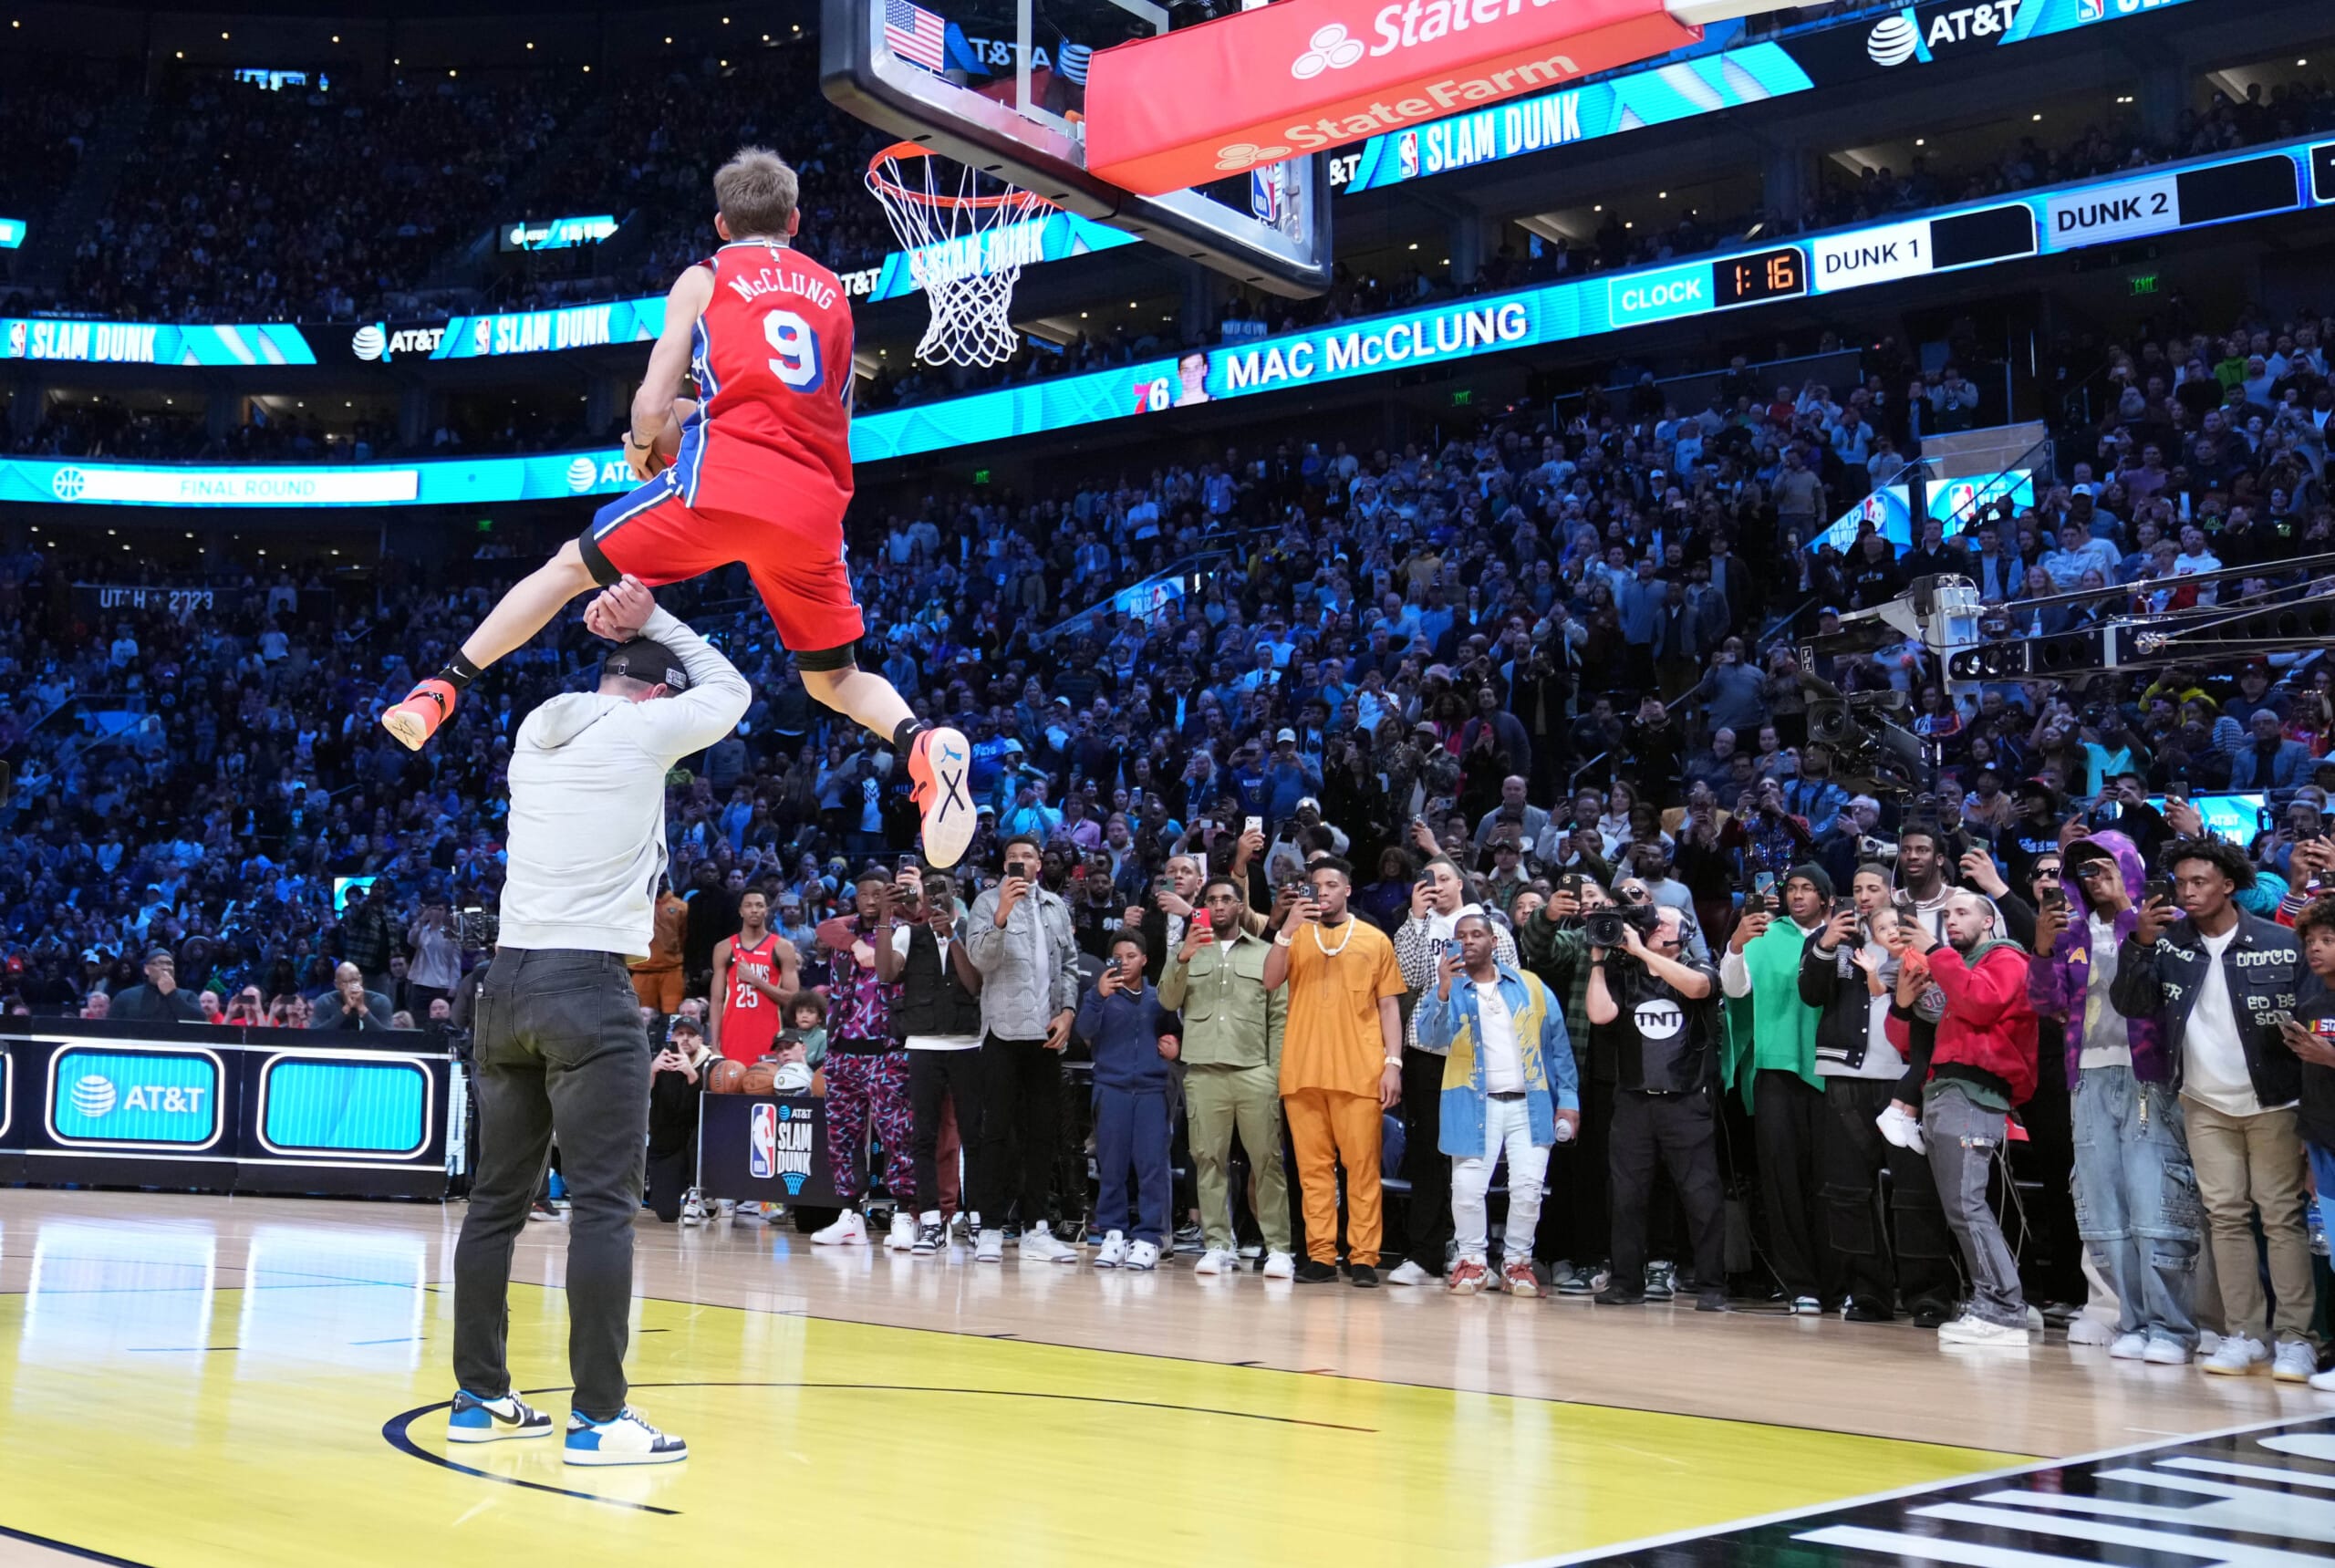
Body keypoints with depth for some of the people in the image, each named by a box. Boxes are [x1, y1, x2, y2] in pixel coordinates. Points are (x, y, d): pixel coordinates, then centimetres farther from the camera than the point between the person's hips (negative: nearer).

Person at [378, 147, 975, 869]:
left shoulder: (706, 277, 12)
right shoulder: (832, 291, 24)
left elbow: (652, 405, 3)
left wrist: (643, 447, 27)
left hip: (724, 481, -3)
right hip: (815, 505, 4)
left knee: (572, 566, 14)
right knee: (833, 678, 16)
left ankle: (439, 690, 9)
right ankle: (923, 742, -13)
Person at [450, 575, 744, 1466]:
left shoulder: (536, 731, 15)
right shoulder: (643, 730, -2)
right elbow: (730, 690, 16)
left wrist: (631, 632, 26)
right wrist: (651, 618, 19)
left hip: (508, 981, 7)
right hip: (587, 988, -7)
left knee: (497, 1201, 12)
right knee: (603, 1206, -5)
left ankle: (480, 1399, 19)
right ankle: (599, 1417, -4)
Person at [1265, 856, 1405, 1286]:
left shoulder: (1374, 939, 9)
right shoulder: (1296, 935, 13)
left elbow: (1388, 1005, 9)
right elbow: (1271, 981, -3)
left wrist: (1393, 1062, -1)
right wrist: (1287, 929, -15)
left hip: (1359, 1071, -1)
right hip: (1303, 1069, 2)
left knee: (1362, 1165, -3)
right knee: (1313, 1166, 2)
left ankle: (1363, 1257, -1)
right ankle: (1320, 1254, 5)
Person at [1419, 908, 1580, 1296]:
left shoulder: (1531, 986, 9)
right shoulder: (1449, 990, 7)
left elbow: (1557, 1044, 9)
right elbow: (1431, 1038, -9)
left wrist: (1568, 1099, 4)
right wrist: (1443, 991, -23)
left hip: (1531, 1103, 0)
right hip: (1474, 1103, 0)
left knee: (1527, 1185, -5)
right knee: (1468, 1185, -6)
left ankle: (1517, 1262, 12)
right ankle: (1472, 1261, 10)